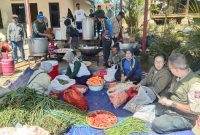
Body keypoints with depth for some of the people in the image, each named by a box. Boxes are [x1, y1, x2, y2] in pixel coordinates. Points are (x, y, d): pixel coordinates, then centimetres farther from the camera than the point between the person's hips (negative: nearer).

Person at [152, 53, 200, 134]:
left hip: (184, 118, -7)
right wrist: (165, 100, -5)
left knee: (157, 124, -23)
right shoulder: (177, 77, 0)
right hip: (171, 110, 7)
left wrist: (171, 103, -22)